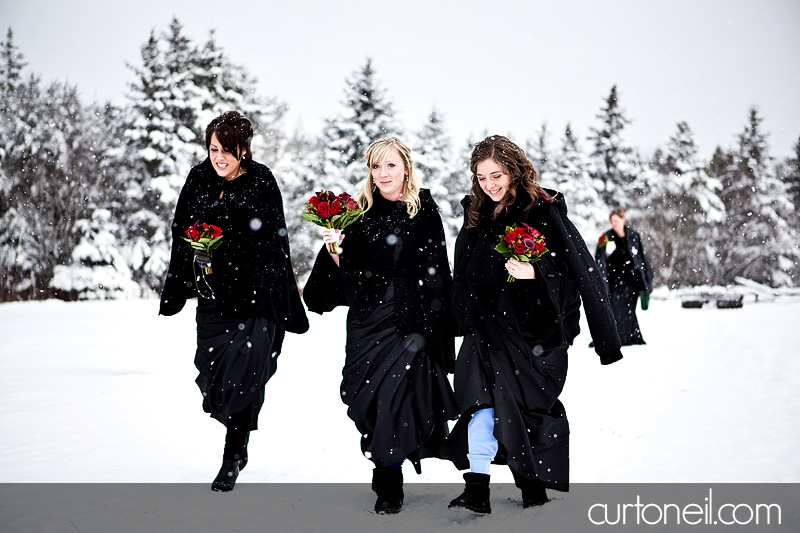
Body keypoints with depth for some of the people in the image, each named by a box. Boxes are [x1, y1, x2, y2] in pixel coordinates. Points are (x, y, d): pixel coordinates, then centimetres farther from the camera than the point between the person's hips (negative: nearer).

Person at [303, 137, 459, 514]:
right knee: (374, 404, 4)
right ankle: (388, 479, 23)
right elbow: (347, 274, 8)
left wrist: (433, 325, -4)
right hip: (367, 321, 3)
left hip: (411, 323, -3)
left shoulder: (424, 211, 0)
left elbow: (437, 274, 0)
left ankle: (388, 483, 8)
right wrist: (334, 249, -11)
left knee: (395, 396, -8)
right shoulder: (359, 211, 6)